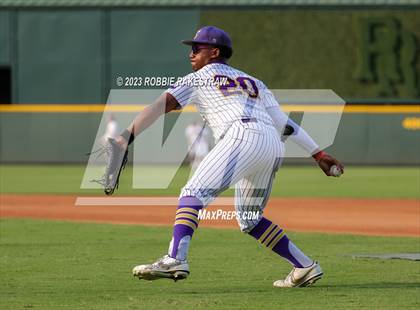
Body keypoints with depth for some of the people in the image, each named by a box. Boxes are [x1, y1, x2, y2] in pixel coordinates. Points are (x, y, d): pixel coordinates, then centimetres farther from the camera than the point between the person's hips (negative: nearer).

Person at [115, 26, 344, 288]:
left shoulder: (199, 79, 18)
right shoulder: (253, 82, 33)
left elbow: (162, 105, 6)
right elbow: (285, 123, 26)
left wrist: (127, 137, 0)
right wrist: (318, 153, 22)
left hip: (242, 137, -7)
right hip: (274, 147, 7)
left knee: (194, 193, -14)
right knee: (250, 219, 21)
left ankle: (176, 260, -35)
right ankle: (305, 267, 18)